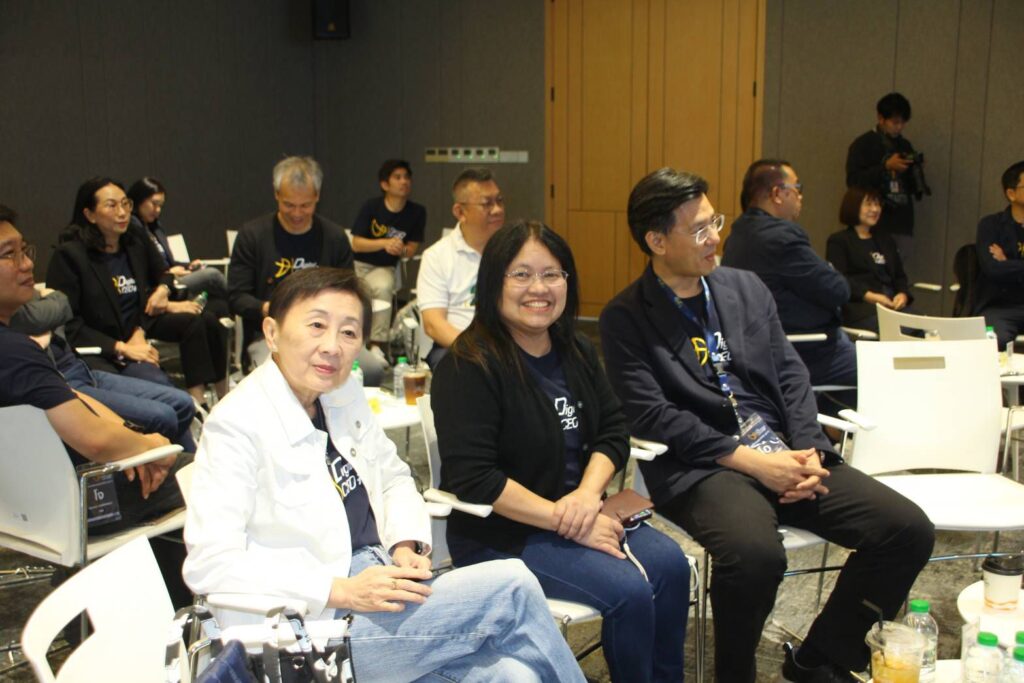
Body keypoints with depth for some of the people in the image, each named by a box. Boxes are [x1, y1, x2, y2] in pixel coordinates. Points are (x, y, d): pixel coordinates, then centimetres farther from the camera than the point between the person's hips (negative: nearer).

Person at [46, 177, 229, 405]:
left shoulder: (137, 242, 5)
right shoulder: (69, 255, -13)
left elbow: (162, 274, 26)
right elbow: (66, 323, -16)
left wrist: (162, 289, 0)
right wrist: (121, 348, -22)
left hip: (141, 324, 7)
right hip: (101, 349, -7)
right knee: (159, 384, -33)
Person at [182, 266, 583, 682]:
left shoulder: (344, 395, 7)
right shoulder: (236, 426, -14)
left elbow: (393, 477, 19)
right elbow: (209, 565, -19)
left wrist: (407, 545, -2)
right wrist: (343, 591, -22)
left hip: (383, 582, 6)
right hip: (316, 630, -6)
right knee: (512, 587, -16)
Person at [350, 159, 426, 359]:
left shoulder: (417, 212, -3)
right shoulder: (371, 206, -8)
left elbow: (411, 249, 1)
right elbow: (356, 244, -8)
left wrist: (401, 250, -24)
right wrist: (385, 243, -23)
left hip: (383, 268, 0)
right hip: (357, 264, 0)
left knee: (383, 287, -34)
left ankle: (377, 343, -23)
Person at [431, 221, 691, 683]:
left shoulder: (576, 351, 7)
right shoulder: (469, 367, -17)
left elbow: (613, 433, 6)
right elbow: (472, 479, -22)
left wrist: (587, 494, -14)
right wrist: (561, 517, -22)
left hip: (578, 514, 7)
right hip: (499, 532, -7)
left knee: (670, 564, -12)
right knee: (629, 590, -21)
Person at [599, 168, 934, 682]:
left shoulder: (747, 288, 15)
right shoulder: (625, 318, -2)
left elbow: (790, 374, 13)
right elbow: (652, 416, -11)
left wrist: (806, 452, -4)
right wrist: (752, 461, -16)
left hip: (787, 454, 6)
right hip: (698, 467, -6)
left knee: (909, 530, -8)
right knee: (755, 554, -36)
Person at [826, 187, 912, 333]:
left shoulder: (886, 240, 32)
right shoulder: (838, 241, 11)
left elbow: (900, 276, 24)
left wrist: (903, 294, 0)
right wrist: (869, 296, -19)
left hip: (892, 304, 6)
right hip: (858, 307, -5)